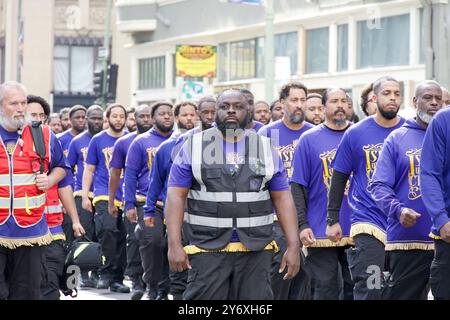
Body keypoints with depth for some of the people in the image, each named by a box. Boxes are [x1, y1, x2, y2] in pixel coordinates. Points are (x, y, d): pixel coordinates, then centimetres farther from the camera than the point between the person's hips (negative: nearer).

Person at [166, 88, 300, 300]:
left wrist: (293, 246, -1)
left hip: (256, 250, 2)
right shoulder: (194, 146, 4)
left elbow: (282, 198, 8)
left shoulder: (265, 148, 9)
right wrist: (174, 245, -9)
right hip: (208, 250, -2)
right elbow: (176, 196, 0)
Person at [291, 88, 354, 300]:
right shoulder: (309, 139, 3)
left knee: (356, 290, 7)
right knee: (325, 291, 1)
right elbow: (298, 186, -1)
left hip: (357, 232, 2)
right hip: (321, 233, -2)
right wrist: (302, 225, -9)